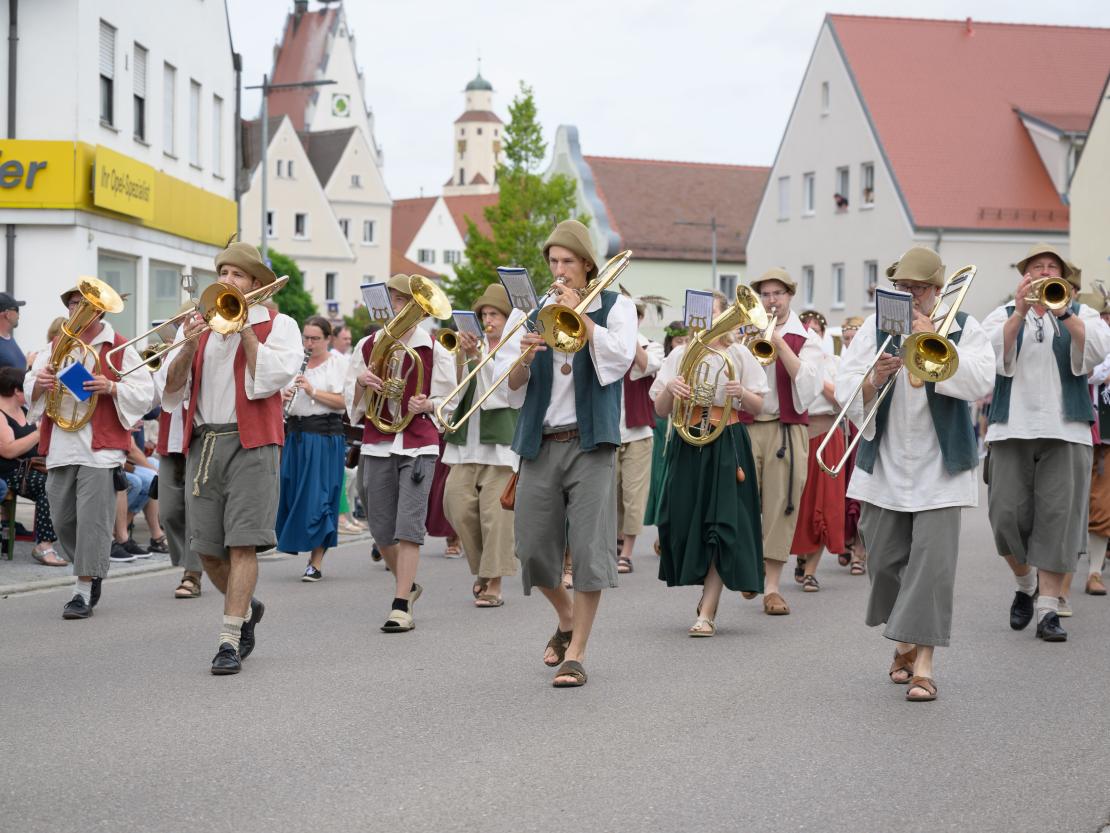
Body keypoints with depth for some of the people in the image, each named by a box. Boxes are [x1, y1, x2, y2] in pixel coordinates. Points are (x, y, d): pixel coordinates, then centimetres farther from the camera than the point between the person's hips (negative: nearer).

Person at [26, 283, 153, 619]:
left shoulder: (119, 348, 2)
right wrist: (40, 382, -7)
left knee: (92, 518, -8)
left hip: (100, 448, -5)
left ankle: (84, 591, -4)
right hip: (60, 446, 5)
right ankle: (93, 572, 28)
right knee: (62, 519, 8)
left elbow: (144, 393, -2)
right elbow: (29, 390, 16)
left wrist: (111, 387, -19)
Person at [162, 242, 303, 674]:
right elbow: (171, 391, 9)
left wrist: (245, 328, -8)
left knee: (242, 544, -11)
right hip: (202, 444, 5)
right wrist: (188, 347, -7)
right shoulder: (199, 325, 16)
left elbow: (270, 377, -11)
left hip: (251, 443, -4)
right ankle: (247, 606, 32)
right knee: (207, 549, 6)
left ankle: (230, 640, -10)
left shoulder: (278, 325, 6)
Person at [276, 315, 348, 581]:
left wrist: (312, 391, -17)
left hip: (324, 436, -5)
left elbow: (344, 401, -8)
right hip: (295, 434, 5)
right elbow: (279, 397, 17)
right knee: (291, 494, 3)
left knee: (318, 497, -7)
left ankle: (316, 562, -3)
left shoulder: (338, 363, 0)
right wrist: (283, 397, -6)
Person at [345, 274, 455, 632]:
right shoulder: (368, 346, 7)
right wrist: (361, 382, -10)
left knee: (409, 525, -12)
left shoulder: (433, 349, 0)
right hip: (376, 444, 4)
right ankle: (408, 586, 34)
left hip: (418, 445, -3)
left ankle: (401, 607, -10)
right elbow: (351, 400, 12)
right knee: (381, 530, 8)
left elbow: (446, 399, 6)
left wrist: (426, 405, -14)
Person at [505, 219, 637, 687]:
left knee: (590, 550, -10)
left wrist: (578, 312, -11)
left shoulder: (615, 306, 7)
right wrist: (524, 357, -11)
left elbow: (620, 356, -13)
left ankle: (575, 654, -5)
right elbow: (514, 390, 10)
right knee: (533, 549, 3)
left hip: (589, 442, -3)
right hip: (540, 443, 4)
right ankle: (567, 620, 31)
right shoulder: (536, 311, 14)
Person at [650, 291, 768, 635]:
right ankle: (708, 593, 24)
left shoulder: (738, 354, 5)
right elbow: (661, 411, 7)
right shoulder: (680, 354, 9)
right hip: (687, 446, 2)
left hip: (727, 446, -2)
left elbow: (758, 407, 3)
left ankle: (707, 612, -6)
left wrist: (741, 393, -17)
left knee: (721, 526, -9)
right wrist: (669, 388, -14)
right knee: (685, 522, 1)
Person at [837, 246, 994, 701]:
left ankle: (923, 662, -10)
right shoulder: (874, 328, 7)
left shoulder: (963, 328, 2)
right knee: (885, 560, 7)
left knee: (932, 559, -10)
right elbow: (846, 393, 1)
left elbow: (979, 381, -14)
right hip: (883, 466, 3)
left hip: (939, 466, -3)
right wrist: (875, 378, -20)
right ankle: (904, 641, 29)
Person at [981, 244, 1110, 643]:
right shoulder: (1003, 314, 12)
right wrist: (1020, 313, -15)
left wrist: (1063, 312, -17)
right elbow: (992, 354, -7)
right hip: (1012, 428, 1)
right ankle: (1026, 585, 22)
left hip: (1064, 430, 0)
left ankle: (1048, 609, -5)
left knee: (1057, 517, -7)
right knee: (1009, 515, -4)